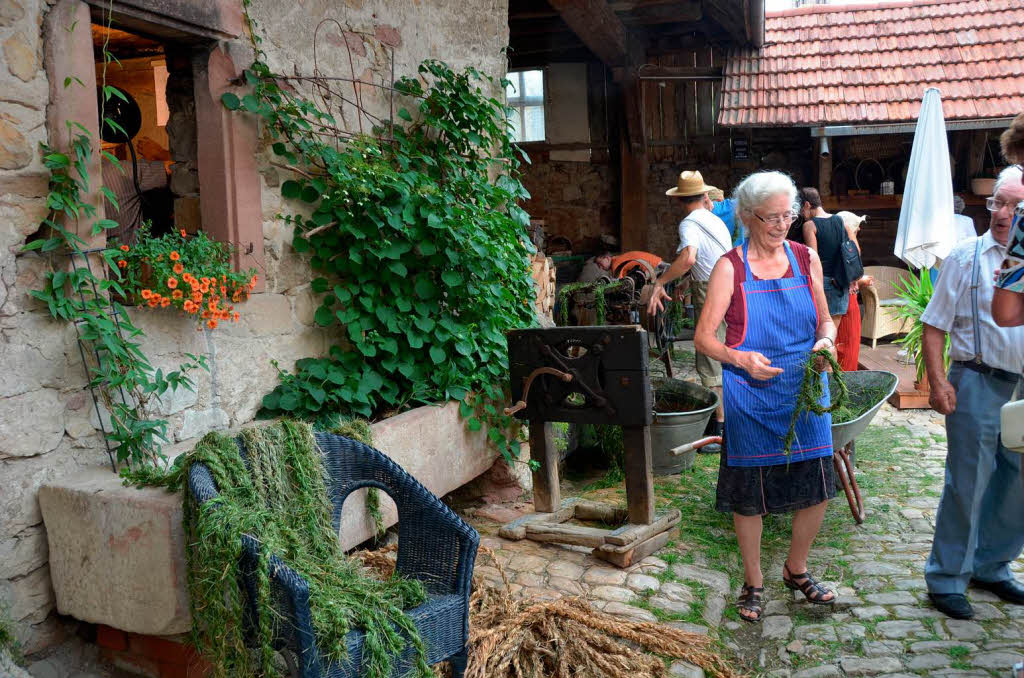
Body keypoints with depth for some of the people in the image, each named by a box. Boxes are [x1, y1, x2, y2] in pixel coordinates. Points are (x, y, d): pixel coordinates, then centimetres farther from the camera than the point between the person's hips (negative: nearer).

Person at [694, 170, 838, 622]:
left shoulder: (806, 259, 5)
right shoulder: (730, 268, -7)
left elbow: (826, 320, 14)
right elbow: (704, 337, -8)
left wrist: (825, 341, -9)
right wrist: (742, 359, -24)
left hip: (806, 391, 4)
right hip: (751, 397, -3)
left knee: (817, 487, 8)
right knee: (749, 494, 7)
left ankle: (796, 569, 34)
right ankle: (753, 582, 28)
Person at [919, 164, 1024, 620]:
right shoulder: (967, 257, -5)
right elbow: (935, 325, -5)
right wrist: (938, 381, -14)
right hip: (979, 383, -4)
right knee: (968, 486, 1)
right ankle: (946, 580, 15)